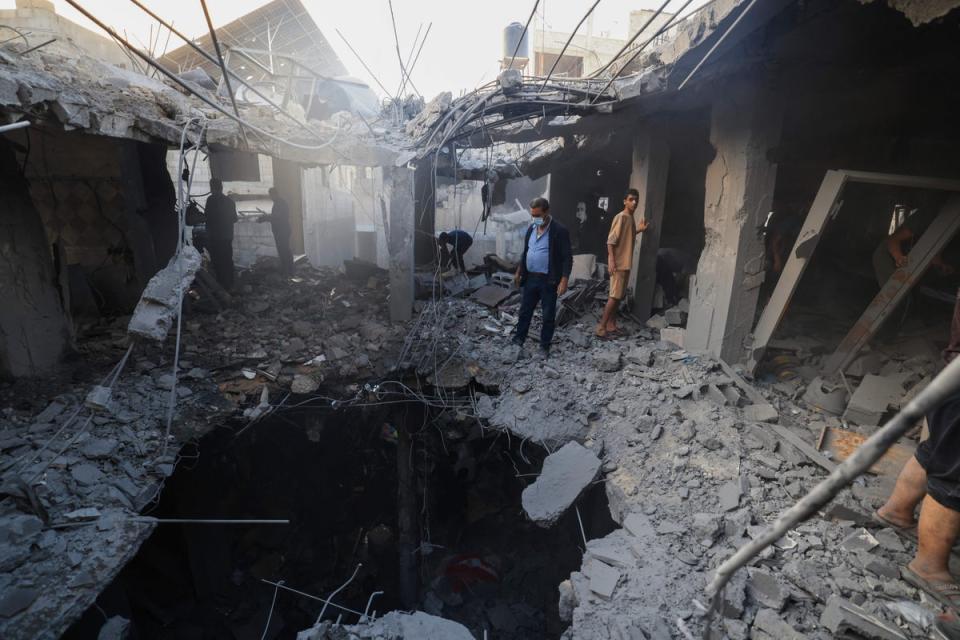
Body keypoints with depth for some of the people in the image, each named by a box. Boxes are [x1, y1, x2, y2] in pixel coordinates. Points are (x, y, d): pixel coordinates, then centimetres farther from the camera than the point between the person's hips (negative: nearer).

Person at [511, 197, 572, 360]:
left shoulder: (559, 230, -13)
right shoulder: (531, 229, 7)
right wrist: (518, 272, 17)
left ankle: (544, 346, 20)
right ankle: (519, 342, 23)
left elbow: (567, 257, -14)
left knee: (548, 315, 6)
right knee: (525, 311, 11)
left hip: (548, 281, -5)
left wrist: (564, 281, -19)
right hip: (530, 278, 5)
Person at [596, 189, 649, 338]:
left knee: (620, 295, 12)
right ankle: (601, 327, -7)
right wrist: (611, 260, -26)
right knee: (615, 296, -10)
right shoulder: (620, 217, -13)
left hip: (626, 263, 9)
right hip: (618, 264, -9)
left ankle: (611, 324, 19)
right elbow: (611, 240, -20)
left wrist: (639, 229, 17)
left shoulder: (631, 219, 15)